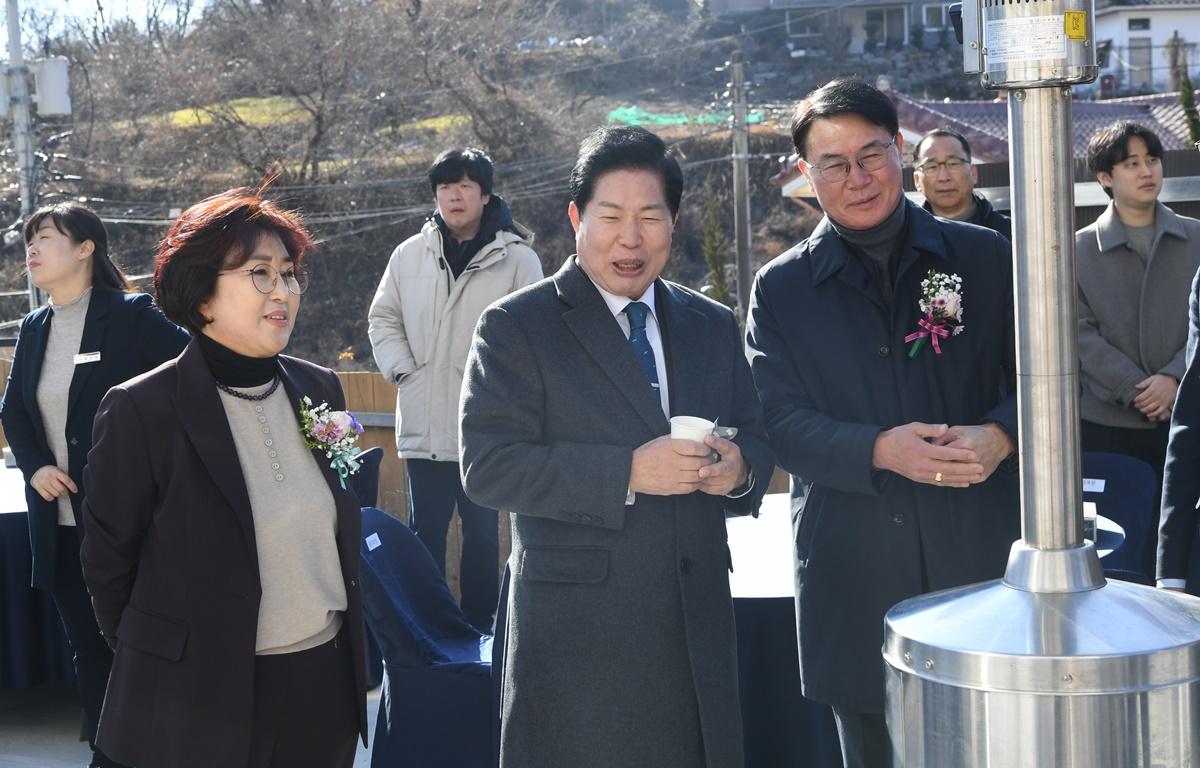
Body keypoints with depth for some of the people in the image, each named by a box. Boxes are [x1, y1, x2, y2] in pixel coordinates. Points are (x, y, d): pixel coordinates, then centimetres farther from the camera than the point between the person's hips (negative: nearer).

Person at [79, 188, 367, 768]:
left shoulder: (320, 389, 5)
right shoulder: (141, 410, -12)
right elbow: (108, 562, -5)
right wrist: (156, 667, 2)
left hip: (326, 682, 5)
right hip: (202, 700, -5)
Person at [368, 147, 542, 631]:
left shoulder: (517, 259, -4)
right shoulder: (410, 255, 7)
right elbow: (384, 318, 16)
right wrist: (401, 369, 2)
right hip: (423, 427, 3)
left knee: (482, 533, 8)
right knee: (425, 532, 10)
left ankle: (478, 623, 19)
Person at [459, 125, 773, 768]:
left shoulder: (713, 327, 13)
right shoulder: (516, 327, -3)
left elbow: (754, 441, 16)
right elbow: (487, 466, -13)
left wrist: (739, 468, -9)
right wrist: (626, 472, -21)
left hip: (697, 622, 5)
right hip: (577, 635, -5)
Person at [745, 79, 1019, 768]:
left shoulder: (985, 259, 5)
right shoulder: (782, 290, 4)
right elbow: (782, 422, -4)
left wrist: (998, 435, -18)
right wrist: (880, 450, -21)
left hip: (983, 557, 0)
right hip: (855, 576, 0)